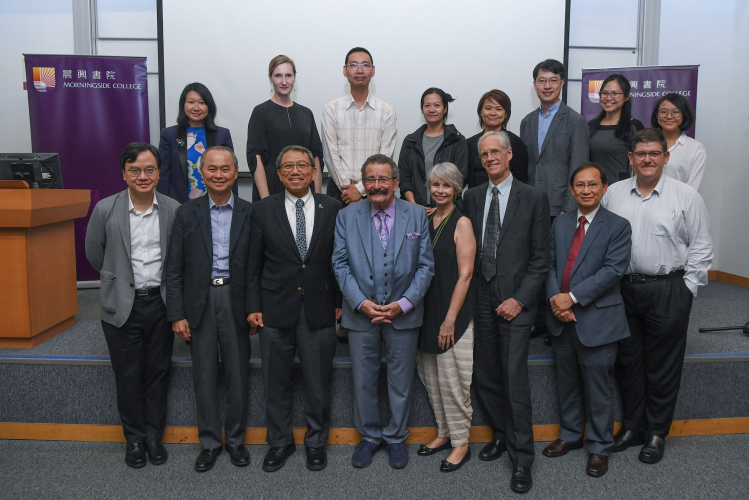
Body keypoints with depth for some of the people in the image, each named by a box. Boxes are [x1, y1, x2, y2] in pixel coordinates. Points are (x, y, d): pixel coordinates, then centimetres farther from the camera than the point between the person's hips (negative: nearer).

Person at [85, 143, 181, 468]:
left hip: (160, 303, 1)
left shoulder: (174, 210, -4)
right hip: (122, 305, -1)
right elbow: (94, 254, 7)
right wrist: (120, 278, 13)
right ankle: (134, 438, 27)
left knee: (158, 373, 11)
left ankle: (154, 435, 28)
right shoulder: (106, 209, -6)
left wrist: (161, 284, 7)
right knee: (128, 376, 9)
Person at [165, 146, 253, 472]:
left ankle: (235, 439, 28)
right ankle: (210, 442, 25)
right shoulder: (187, 213, 1)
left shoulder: (249, 213, 0)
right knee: (204, 376, 9)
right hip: (200, 303, 0)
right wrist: (177, 314, -4)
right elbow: (174, 269, 1)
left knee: (238, 374, 9)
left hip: (236, 301, 0)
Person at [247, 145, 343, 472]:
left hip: (319, 310, 0)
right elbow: (254, 264, 2)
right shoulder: (263, 210, 1)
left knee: (318, 383, 10)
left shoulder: (332, 209, 2)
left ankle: (316, 442, 30)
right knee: (276, 383, 11)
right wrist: (254, 307, -1)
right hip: (276, 310, 0)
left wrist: (339, 302, 3)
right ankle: (280, 442, 31)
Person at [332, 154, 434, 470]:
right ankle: (369, 435, 32)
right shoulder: (346, 216, 1)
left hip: (403, 313, 0)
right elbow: (341, 264, -2)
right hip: (361, 313, 1)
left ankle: (396, 437, 31)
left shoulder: (417, 215, -1)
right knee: (363, 379, 12)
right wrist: (361, 302, -13)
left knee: (401, 380, 12)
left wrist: (403, 303, -13)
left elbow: (425, 266, -2)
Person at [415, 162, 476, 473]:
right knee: (431, 377, 13)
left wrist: (450, 319, -15)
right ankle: (444, 433, 29)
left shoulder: (461, 223, -8)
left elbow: (465, 274, -12)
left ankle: (461, 443, 14)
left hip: (453, 312, -6)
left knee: (452, 379, -1)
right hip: (426, 310, 6)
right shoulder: (423, 220, 10)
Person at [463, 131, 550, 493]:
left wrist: (520, 299, -10)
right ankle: (502, 434, 34)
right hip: (480, 297, 4)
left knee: (515, 380, -5)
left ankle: (522, 460, 9)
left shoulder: (534, 198, -2)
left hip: (515, 300, -4)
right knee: (484, 375, 11)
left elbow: (540, 258, -4)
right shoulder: (472, 197, 9)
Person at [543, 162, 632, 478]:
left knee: (598, 386, 6)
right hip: (562, 319, 5)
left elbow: (613, 270, -15)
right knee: (567, 381, 17)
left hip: (597, 320, -5)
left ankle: (599, 447, 23)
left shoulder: (618, 226, -5)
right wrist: (555, 298, -11)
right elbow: (549, 263, 6)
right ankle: (570, 435, 35)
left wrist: (573, 297, -20)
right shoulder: (560, 224, 10)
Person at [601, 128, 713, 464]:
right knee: (627, 361, 12)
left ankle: (657, 433, 22)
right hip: (622, 289, 3)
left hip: (668, 291, -3)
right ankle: (632, 427, 28)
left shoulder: (686, 196, -1)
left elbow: (700, 246, 0)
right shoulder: (612, 194, 6)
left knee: (662, 366, 6)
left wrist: (687, 288, -5)